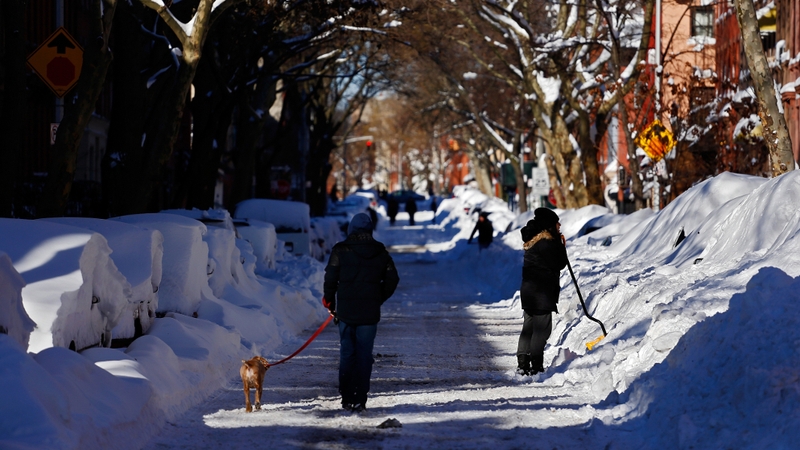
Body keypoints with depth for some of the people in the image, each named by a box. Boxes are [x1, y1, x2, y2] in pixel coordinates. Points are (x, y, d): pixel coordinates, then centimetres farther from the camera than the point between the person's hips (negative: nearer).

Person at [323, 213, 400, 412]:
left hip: (346, 311, -1)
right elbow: (392, 279, 6)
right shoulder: (380, 253, 4)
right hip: (370, 313, 1)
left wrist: (330, 302, 9)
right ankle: (360, 400, 0)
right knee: (364, 355, 4)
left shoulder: (340, 250, -4)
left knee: (346, 354, 9)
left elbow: (330, 278, -7)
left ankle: (347, 399, 8)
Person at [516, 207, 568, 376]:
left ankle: (522, 364, 14)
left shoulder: (532, 240, 13)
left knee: (529, 327, 13)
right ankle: (536, 365, -4)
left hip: (528, 289, 10)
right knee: (542, 328, -4)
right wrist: (562, 245, 0)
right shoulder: (547, 242, -17)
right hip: (542, 292, -10)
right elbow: (560, 264, -12)